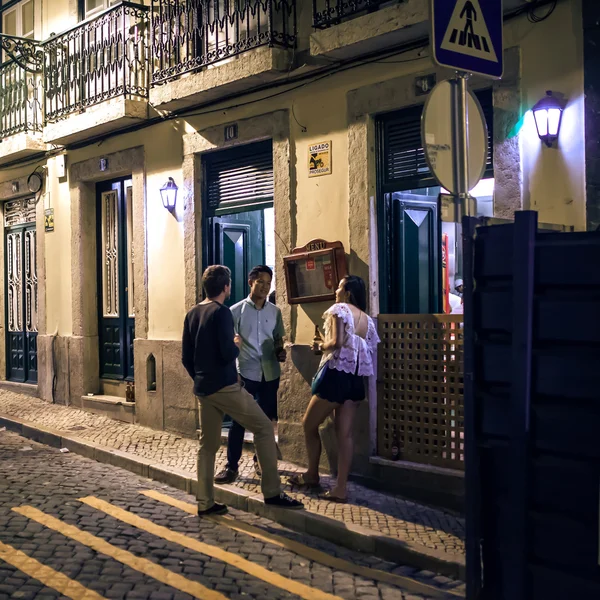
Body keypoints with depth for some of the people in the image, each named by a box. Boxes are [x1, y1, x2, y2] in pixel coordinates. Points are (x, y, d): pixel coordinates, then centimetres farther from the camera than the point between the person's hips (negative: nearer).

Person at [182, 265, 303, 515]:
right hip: (225, 387, -8)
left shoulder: (192, 314, 10)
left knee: (208, 444, 12)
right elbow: (228, 354, -20)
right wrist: (237, 345, 1)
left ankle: (205, 503, 13)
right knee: (264, 428, 1)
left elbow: (186, 357, 13)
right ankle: (272, 492, 1)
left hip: (202, 389, 8)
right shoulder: (221, 312, -12)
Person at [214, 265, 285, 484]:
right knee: (239, 421, -2)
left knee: (267, 419, 11)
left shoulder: (275, 312, 6)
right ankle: (231, 466, 6)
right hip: (246, 373, -3)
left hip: (270, 374, 4)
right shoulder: (237, 310, -4)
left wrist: (281, 352, -6)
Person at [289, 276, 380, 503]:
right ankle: (340, 489, 2)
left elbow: (337, 342, -19)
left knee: (309, 425, 11)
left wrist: (320, 346, 0)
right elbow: (368, 353, 11)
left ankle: (312, 475, 25)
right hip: (355, 379, 7)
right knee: (345, 434, 4)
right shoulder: (367, 319, 14)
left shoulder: (339, 309, -6)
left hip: (336, 374, -7)